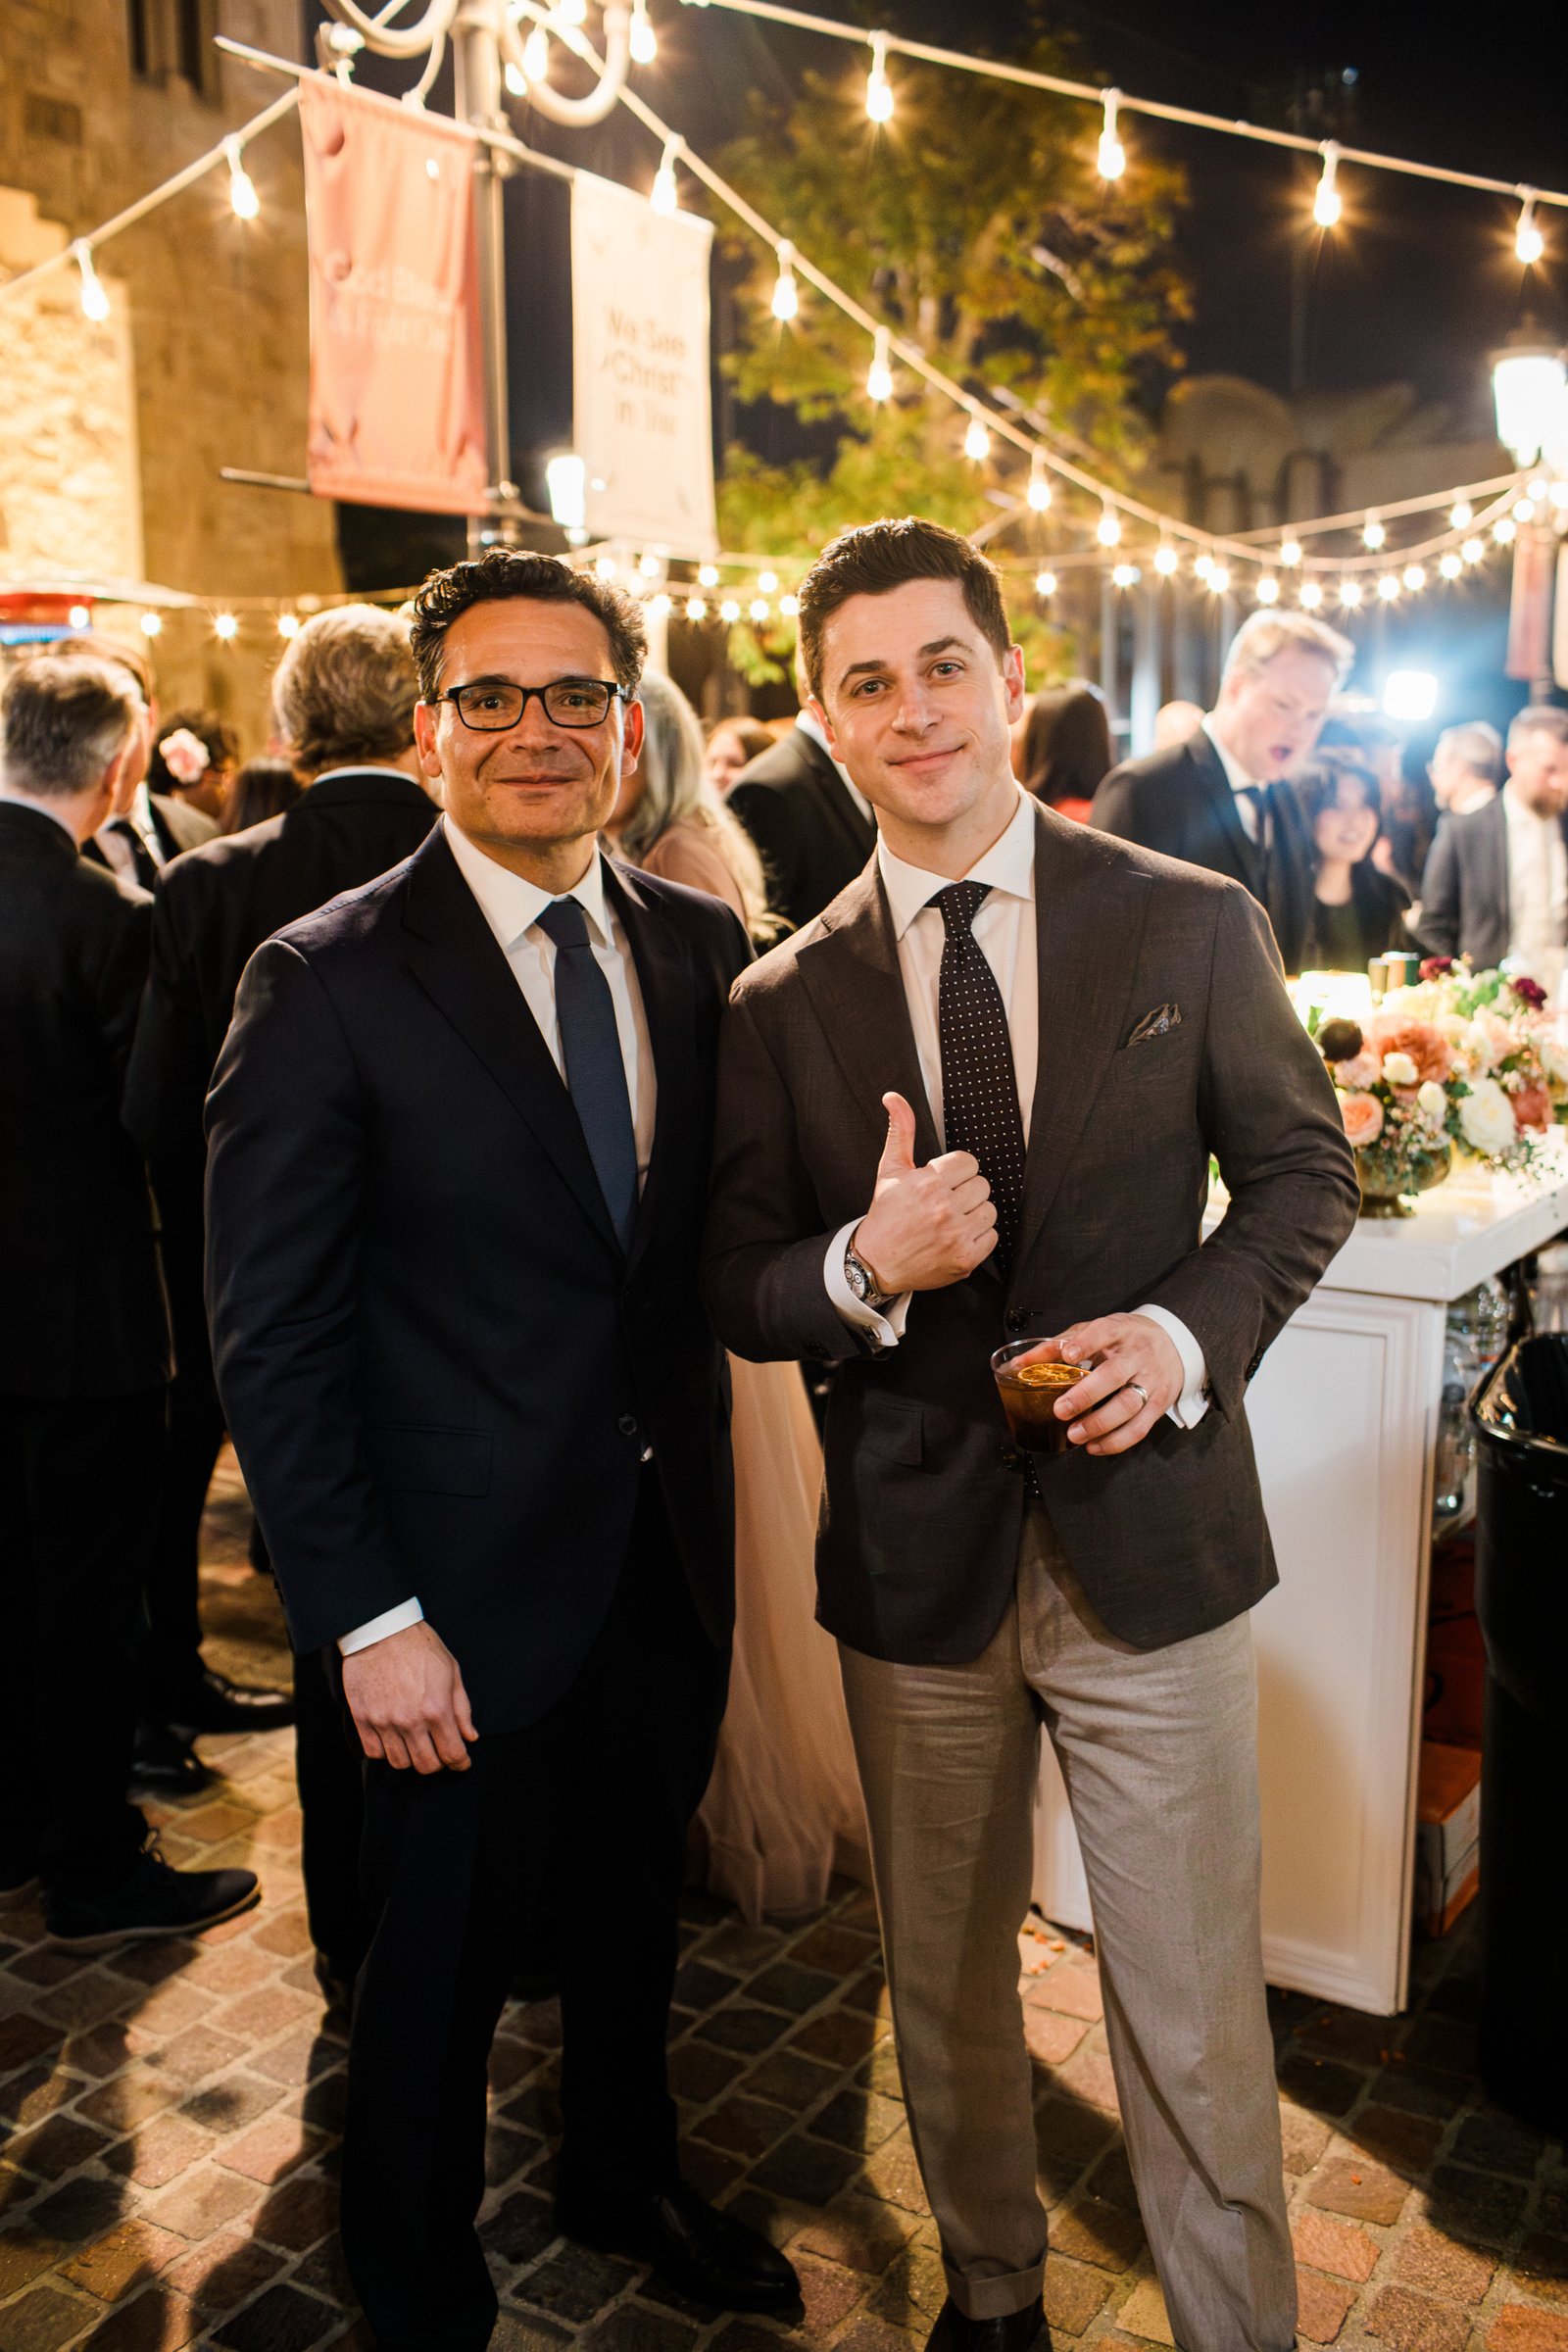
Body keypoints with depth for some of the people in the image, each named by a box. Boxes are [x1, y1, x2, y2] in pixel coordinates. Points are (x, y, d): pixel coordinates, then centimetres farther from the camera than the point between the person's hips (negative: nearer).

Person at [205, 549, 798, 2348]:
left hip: (670, 1551, 5)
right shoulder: (326, 982, -13)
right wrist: (368, 1620, -15)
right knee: (439, 1961, 15)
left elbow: (714, 1235, 6)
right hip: (472, 1584, -4)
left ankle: (625, 2186, 53)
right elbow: (272, 1343, -13)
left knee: (636, 1908, 25)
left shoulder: (706, 949, 1)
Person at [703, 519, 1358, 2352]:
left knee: (1194, 2019, 7)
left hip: (1151, 1539, -2)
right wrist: (865, 1271, -20)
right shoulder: (782, 1003, -1)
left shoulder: (1193, 926, -3)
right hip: (914, 1560, 2)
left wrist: (1191, 1334, -14)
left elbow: (1303, 1170, 4)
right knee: (944, 1981, 21)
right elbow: (738, 1294, 2)